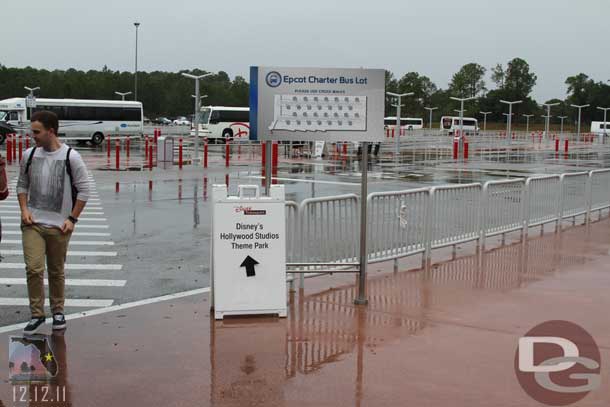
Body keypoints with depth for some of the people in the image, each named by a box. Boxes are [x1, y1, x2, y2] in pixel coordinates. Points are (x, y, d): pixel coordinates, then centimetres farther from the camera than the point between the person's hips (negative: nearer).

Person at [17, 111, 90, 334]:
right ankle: (37, 314, 5)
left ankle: (58, 311, 28)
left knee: (56, 272, 11)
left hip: (59, 225, -2)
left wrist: (72, 219, -7)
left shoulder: (71, 157, -9)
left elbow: (83, 190, -4)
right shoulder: (29, 155, 2)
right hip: (32, 223, 2)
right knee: (33, 269, -8)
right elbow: (22, 184, 14)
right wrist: (24, 210, 0)